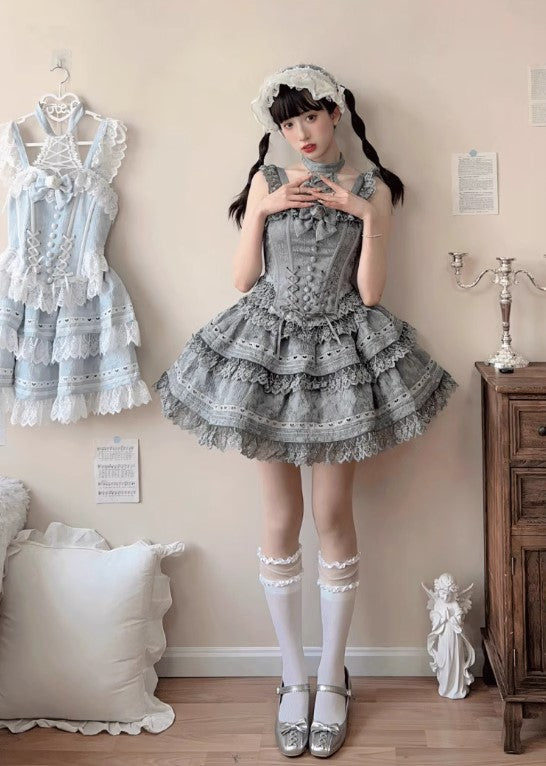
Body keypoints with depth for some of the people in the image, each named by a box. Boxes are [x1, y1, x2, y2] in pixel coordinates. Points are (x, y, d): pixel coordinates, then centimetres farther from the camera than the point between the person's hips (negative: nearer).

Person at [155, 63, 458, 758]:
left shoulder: (372, 188, 2)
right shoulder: (267, 182, 5)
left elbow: (370, 293, -4)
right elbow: (242, 279, 2)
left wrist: (368, 218, -13)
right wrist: (263, 213, -8)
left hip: (341, 352, -1)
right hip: (269, 348, 1)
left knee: (333, 516, 3)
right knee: (281, 519, 4)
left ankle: (331, 679, 20)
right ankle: (294, 678, 20)